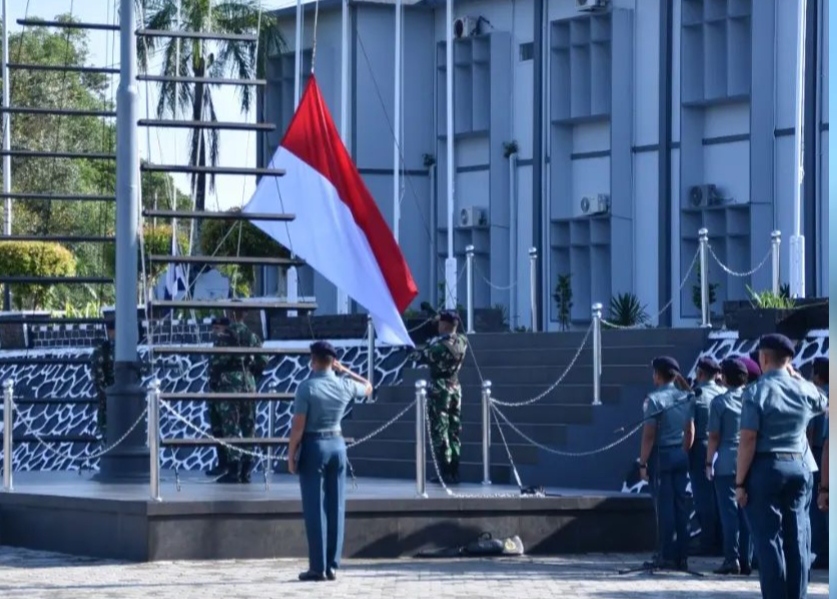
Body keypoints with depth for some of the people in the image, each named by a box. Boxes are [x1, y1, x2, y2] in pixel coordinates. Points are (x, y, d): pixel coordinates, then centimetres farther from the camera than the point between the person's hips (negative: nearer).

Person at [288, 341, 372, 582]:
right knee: (336, 508, 7)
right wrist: (345, 371, 19)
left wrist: (291, 455, -5)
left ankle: (318, 567, -3)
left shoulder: (307, 387, -13)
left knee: (315, 509, -2)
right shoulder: (345, 385, 0)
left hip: (313, 447, -4)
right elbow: (368, 387, 24)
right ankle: (332, 565, 8)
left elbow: (298, 426, -14)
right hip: (337, 445, 5)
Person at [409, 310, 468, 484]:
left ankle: (446, 474, -6)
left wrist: (414, 353, 10)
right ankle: (454, 473, 12)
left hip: (439, 389, -7)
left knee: (439, 432, -3)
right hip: (455, 388, 7)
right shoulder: (462, 342, 4)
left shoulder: (440, 344, -18)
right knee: (454, 432, 12)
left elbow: (423, 357, -9)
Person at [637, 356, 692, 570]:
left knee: (665, 506, -4)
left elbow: (649, 434, -12)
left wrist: (643, 463, -9)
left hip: (663, 455, -6)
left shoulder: (654, 399, -10)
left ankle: (667, 556, -4)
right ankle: (682, 556, 9)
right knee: (681, 505, 8)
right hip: (682, 455, 6)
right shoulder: (686, 398, 8)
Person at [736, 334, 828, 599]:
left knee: (768, 539, -3)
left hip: (765, 468, -5)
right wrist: (797, 377, 31)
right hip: (797, 467, 5)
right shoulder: (805, 390, 5)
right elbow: (824, 404, 30)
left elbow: (748, 440, -14)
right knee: (796, 539, 9)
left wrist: (740, 482, -11)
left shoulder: (757, 391, -10)